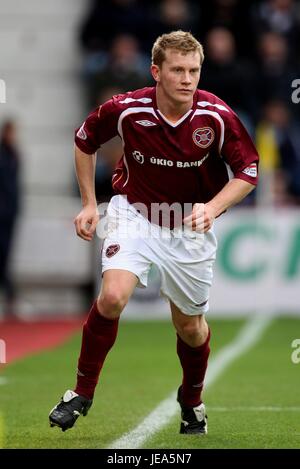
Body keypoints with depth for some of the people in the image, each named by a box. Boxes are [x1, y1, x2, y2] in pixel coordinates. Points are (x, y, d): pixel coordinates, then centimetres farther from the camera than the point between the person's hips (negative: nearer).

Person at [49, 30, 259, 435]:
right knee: (112, 297, -25)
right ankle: (82, 392, -5)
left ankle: (192, 401, 41)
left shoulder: (217, 116, -20)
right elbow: (84, 141, 2)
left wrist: (212, 208, -25)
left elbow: (249, 171, -9)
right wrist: (89, 204, 2)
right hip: (135, 213, -1)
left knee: (190, 327, 11)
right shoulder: (125, 110, -19)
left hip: (190, 225, 1)